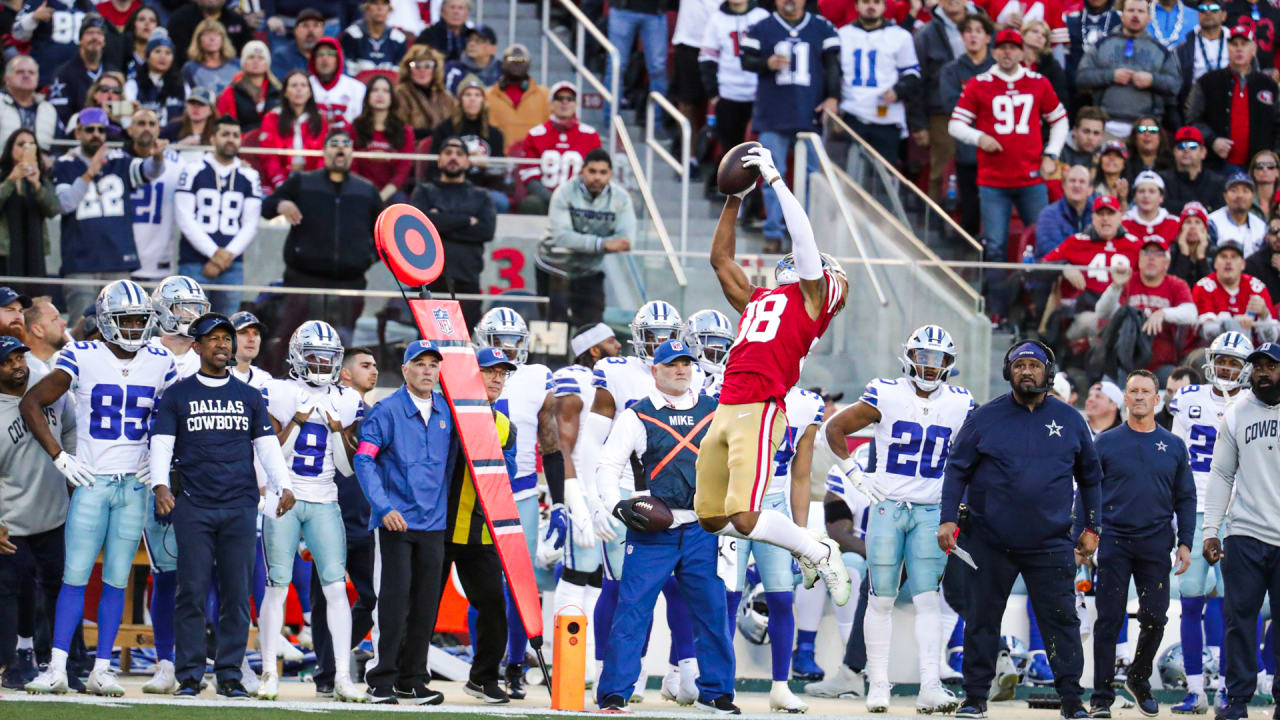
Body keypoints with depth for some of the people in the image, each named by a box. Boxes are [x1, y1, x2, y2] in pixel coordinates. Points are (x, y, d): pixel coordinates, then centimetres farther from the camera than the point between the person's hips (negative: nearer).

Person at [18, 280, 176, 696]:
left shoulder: (160, 365, 6)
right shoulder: (82, 358, -4)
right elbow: (31, 404, -4)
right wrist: (59, 457, -8)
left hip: (133, 485, 3)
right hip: (91, 481, -3)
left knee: (116, 581, 4)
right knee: (75, 577, -6)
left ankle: (102, 670, 8)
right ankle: (57, 669, -5)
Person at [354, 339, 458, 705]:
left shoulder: (446, 412, 9)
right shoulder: (387, 411, -6)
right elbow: (364, 459, -11)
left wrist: (442, 504, 11)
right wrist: (384, 507, -19)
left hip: (433, 523, 5)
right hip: (394, 521, -5)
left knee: (425, 605, 7)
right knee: (394, 599, -9)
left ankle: (411, 681, 15)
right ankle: (381, 681, -4)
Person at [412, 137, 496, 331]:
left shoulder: (480, 197, 18)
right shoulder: (424, 192, 16)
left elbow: (487, 230, -1)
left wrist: (444, 224, -4)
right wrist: (466, 221, -3)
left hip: (467, 280, 1)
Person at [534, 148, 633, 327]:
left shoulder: (620, 198, -10)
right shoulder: (565, 193, -19)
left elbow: (625, 238, -21)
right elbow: (561, 236, -31)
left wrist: (584, 244, -32)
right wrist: (603, 244, -41)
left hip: (590, 272, 2)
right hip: (555, 271, -2)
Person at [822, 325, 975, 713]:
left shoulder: (959, 405, 4)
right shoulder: (886, 396, -6)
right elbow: (835, 428, 4)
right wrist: (854, 474, -1)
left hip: (930, 513, 2)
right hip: (887, 506, -2)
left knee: (929, 600, -6)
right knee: (882, 599, 1)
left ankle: (930, 688, -10)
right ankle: (878, 685, 7)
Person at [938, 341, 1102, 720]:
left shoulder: (1070, 420, 6)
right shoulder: (985, 418, 1)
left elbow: (1089, 476, 16)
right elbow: (957, 470, 4)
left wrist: (1090, 527, 14)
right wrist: (948, 519, -6)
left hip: (1050, 543, 0)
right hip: (990, 542, 0)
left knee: (1061, 620, -1)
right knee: (982, 620, 5)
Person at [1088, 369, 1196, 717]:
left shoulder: (1173, 446, 8)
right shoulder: (1107, 443, 4)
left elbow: (1185, 499, 11)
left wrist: (1185, 543, 3)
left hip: (1156, 545, 2)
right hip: (1114, 542, -2)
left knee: (1154, 619, 1)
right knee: (1109, 620, -3)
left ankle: (1139, 678, 25)